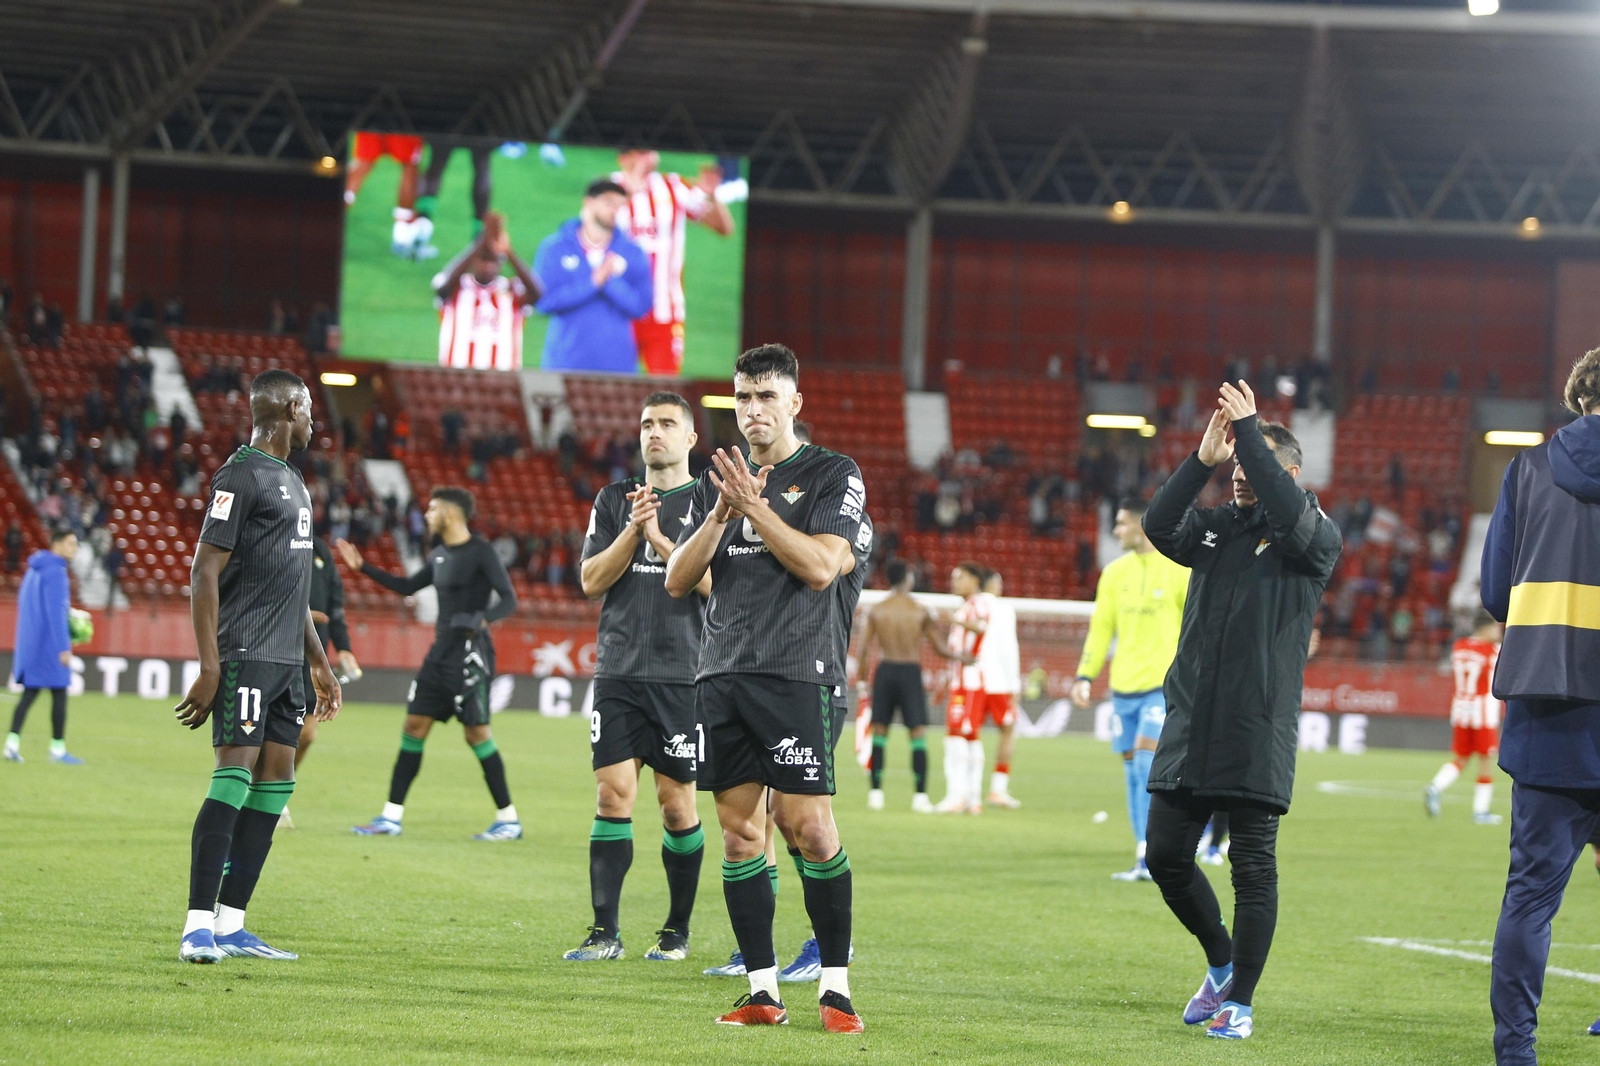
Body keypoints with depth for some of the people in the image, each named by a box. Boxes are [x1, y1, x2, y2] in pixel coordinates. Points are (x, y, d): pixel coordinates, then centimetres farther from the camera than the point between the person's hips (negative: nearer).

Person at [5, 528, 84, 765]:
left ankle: (12, 743, -3)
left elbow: (24, 604, 21)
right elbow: (56, 612, -21)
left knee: (29, 694, 8)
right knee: (59, 694, 0)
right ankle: (58, 749, 4)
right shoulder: (56, 572, -15)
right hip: (51, 644, -9)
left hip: (29, 642, 9)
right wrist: (63, 648, -22)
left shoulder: (34, 570, 14)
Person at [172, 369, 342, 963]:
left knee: (276, 781, 5)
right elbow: (205, 572, -13)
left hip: (287, 661, 9)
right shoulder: (242, 476, -8)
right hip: (247, 656, -9)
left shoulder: (293, 482, 21)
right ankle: (198, 925, -15)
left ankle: (231, 925, 7)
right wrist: (209, 666, -19)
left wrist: (319, 663, 26)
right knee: (236, 774, -14)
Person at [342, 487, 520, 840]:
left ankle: (508, 820, 0)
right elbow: (407, 586, 26)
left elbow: (508, 599, -16)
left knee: (476, 733, -8)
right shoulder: (439, 555, 13)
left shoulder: (480, 552, -11)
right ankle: (391, 817, 9)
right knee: (414, 727, 6)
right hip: (440, 653, 8)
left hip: (469, 655, -8)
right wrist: (362, 567, 25)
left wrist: (481, 620, -34)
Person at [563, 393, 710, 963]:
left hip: (683, 674, -2)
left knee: (677, 803, 1)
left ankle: (677, 931, 13)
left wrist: (660, 539, -15)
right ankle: (605, 931, -3)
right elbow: (591, 579, 4)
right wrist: (633, 531, -9)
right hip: (618, 673, 2)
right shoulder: (615, 499, 13)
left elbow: (716, 583, -8)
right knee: (613, 794, -4)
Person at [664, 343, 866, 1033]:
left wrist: (756, 506, -12)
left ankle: (836, 988, -2)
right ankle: (763, 992, 6)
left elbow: (820, 566, -11)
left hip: (800, 673, -5)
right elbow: (677, 581, 10)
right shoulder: (716, 484, 17)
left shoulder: (833, 476, 3)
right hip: (723, 675, 5)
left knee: (808, 827, -11)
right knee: (739, 831, 2)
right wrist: (721, 516, -5)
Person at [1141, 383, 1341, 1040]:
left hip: (1258, 735, -5)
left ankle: (1240, 1001, 4)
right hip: (1189, 726, 5)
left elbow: (1292, 516, -21)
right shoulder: (1215, 528, 14)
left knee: (1253, 869, -3)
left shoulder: (1315, 540, 1)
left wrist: (1249, 432, -18)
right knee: (1165, 856, 6)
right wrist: (1203, 460, -14)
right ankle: (1222, 964, 26)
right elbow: (1158, 525, -3)